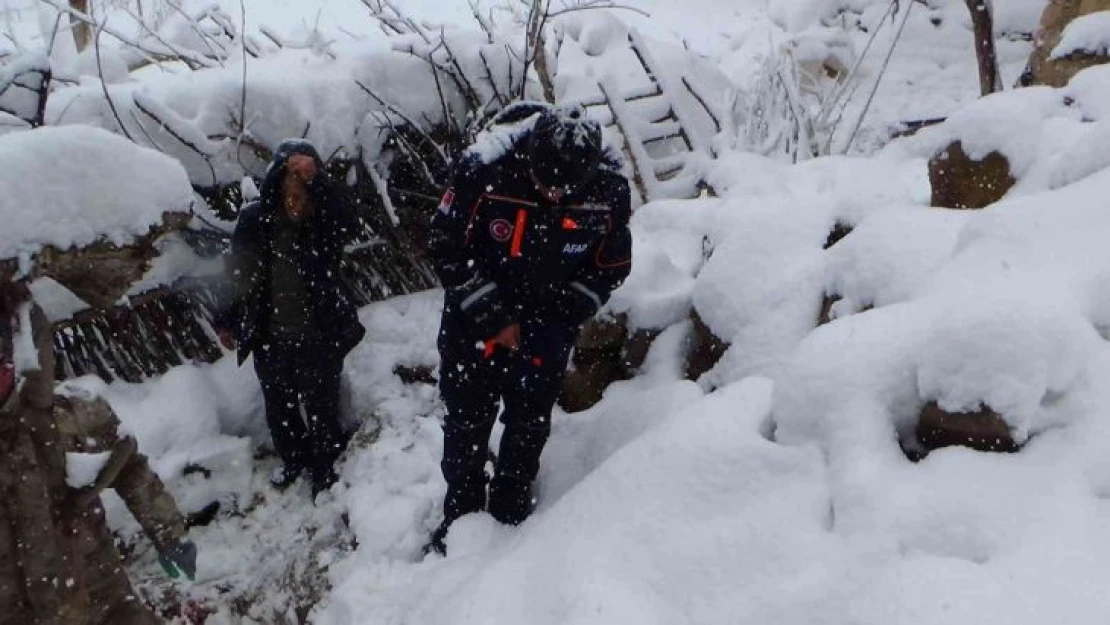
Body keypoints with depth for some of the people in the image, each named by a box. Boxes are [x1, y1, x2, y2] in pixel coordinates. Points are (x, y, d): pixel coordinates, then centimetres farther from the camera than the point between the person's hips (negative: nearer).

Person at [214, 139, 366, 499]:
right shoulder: (255, 219, -8)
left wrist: (316, 179, -51)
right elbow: (243, 282, 4)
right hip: (269, 339, 4)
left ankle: (324, 471, 37)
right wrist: (229, 321, 9)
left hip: (319, 339, -3)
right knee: (278, 409, 22)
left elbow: (350, 227, -40)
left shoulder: (323, 222, -16)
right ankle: (294, 459, 50)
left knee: (321, 410, 12)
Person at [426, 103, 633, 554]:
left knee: (531, 423, 11)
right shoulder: (484, 170, -26)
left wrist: (560, 325, -13)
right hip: (474, 314, -1)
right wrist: (493, 318, -14)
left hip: (548, 323, 2)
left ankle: (511, 513, 33)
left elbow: (611, 267, -4)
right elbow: (447, 247, -14)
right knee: (468, 419, 8)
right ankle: (460, 513, 31)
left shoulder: (610, 190, -19)